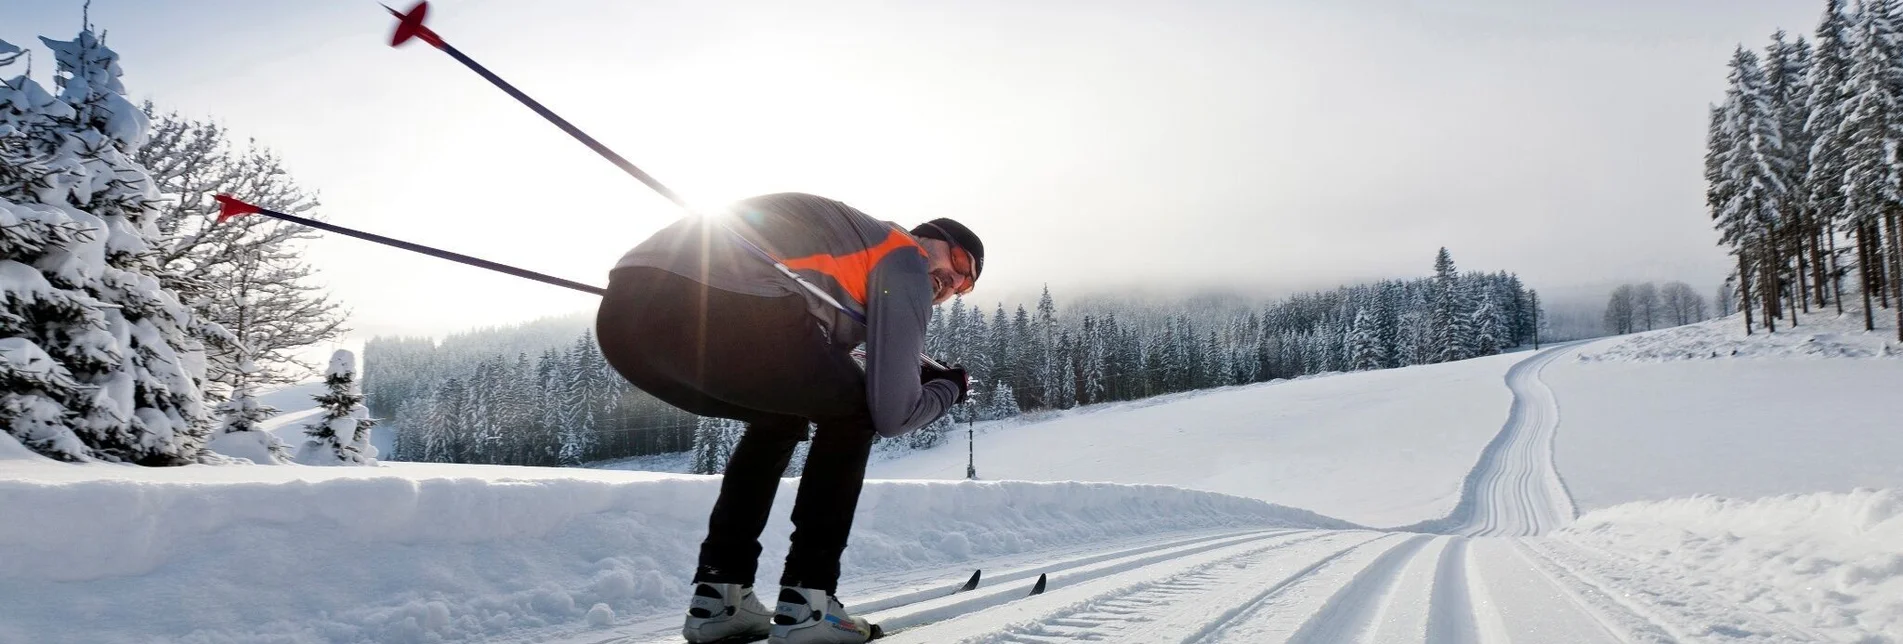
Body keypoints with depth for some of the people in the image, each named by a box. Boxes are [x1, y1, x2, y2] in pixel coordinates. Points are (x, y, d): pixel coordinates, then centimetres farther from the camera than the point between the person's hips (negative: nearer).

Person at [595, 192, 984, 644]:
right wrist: (950, 387, 30)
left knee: (781, 416, 31)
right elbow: (891, 412, 9)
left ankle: (718, 594, 25)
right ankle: (806, 603, 11)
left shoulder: (846, 238, 37)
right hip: (722, 309, -8)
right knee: (850, 411, 18)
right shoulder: (907, 261, 14)